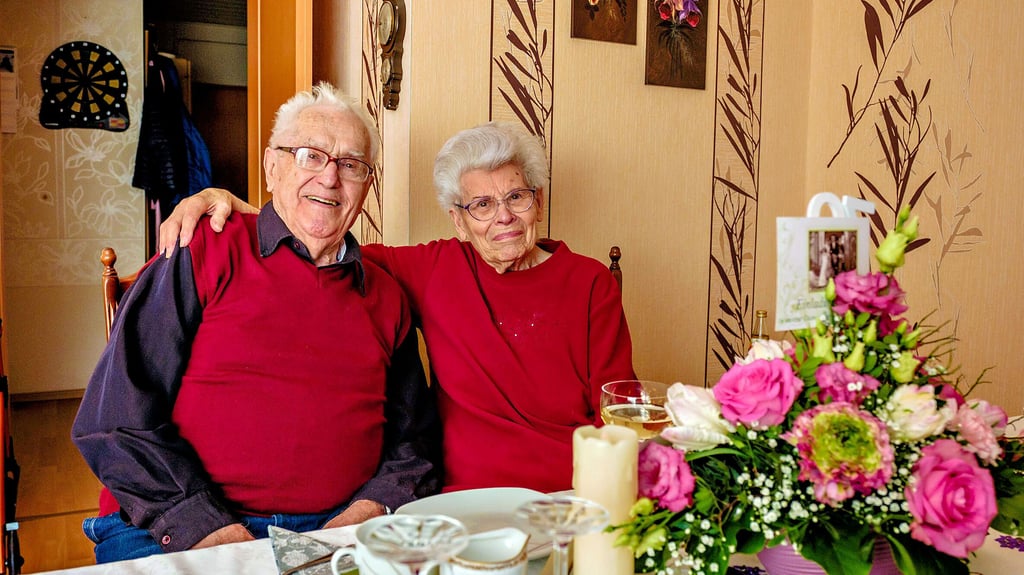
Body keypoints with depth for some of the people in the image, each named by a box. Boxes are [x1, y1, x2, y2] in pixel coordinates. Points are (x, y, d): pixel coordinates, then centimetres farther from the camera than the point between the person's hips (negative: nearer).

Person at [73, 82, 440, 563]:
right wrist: (208, 529, -12)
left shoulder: (385, 297, 13)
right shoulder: (201, 256, 2)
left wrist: (369, 509, -2)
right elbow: (117, 418, -3)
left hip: (336, 527, 3)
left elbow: (413, 437, 17)